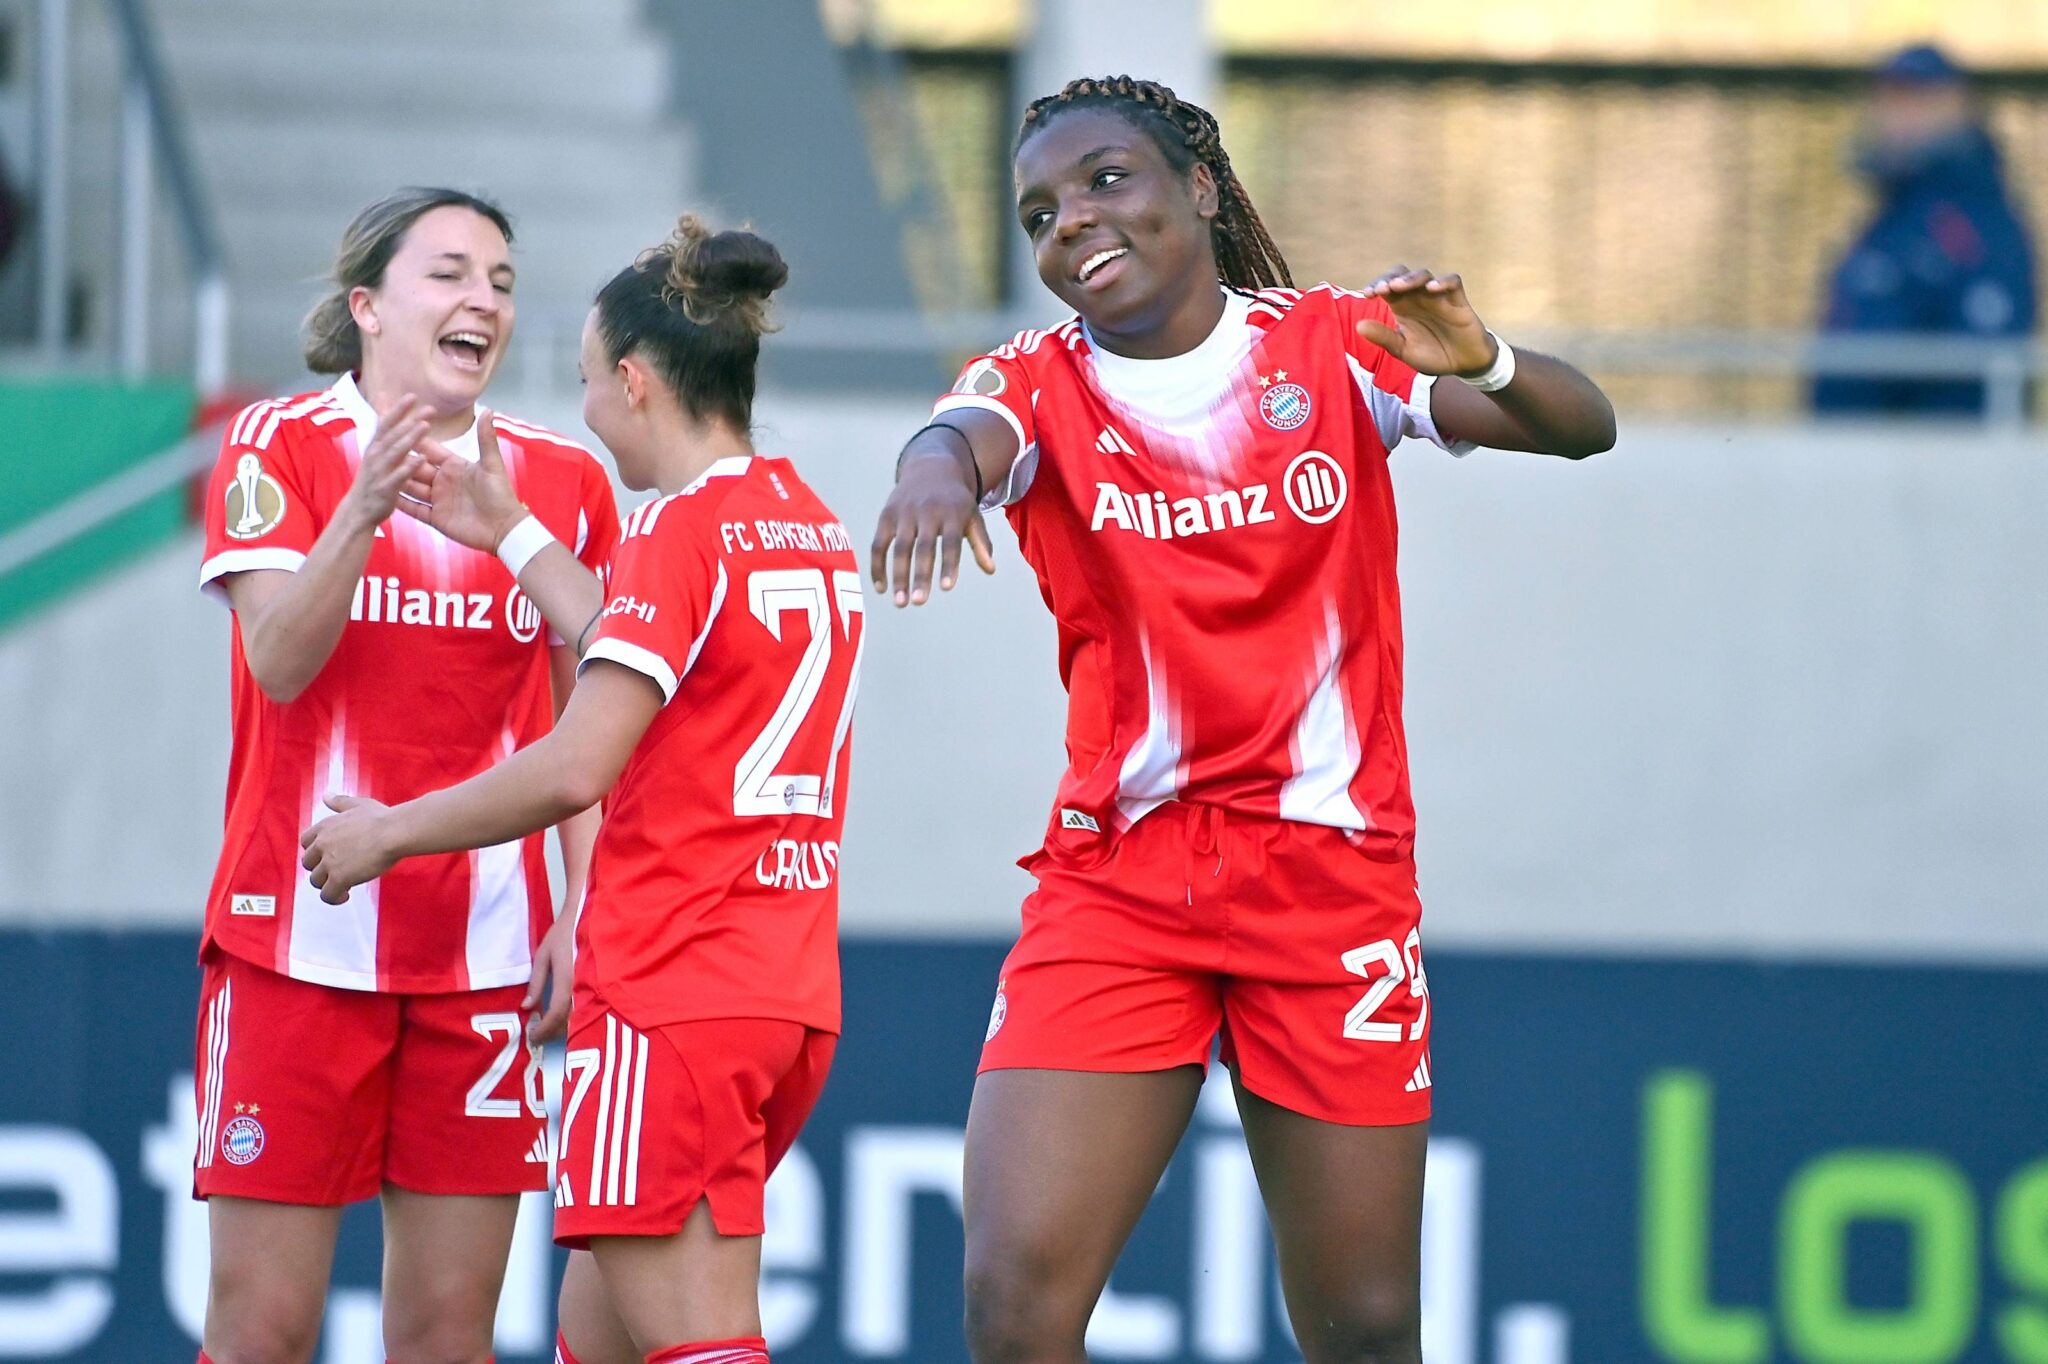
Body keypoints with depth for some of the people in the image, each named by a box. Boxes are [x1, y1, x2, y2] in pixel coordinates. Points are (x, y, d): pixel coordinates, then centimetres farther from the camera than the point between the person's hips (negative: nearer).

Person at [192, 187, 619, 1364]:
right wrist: (365, 506, -28)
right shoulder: (279, 446, 0)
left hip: (486, 956, 2)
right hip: (298, 941, -2)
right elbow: (279, 661, -13)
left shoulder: (566, 483, 8)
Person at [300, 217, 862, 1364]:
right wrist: (513, 536, 36)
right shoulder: (816, 526, 13)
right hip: (790, 997, 9)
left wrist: (390, 832, -5)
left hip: (674, 998, -9)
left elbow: (574, 769, -18)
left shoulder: (683, 526, -12)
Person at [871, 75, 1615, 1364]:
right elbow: (966, 431, -22)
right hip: (1115, 875, 0)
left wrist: (1480, 362, -30)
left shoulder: (1330, 344, 3)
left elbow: (1582, 427, -7)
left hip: (1332, 875, 0)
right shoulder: (1042, 386, 3)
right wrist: (937, 466, -47)